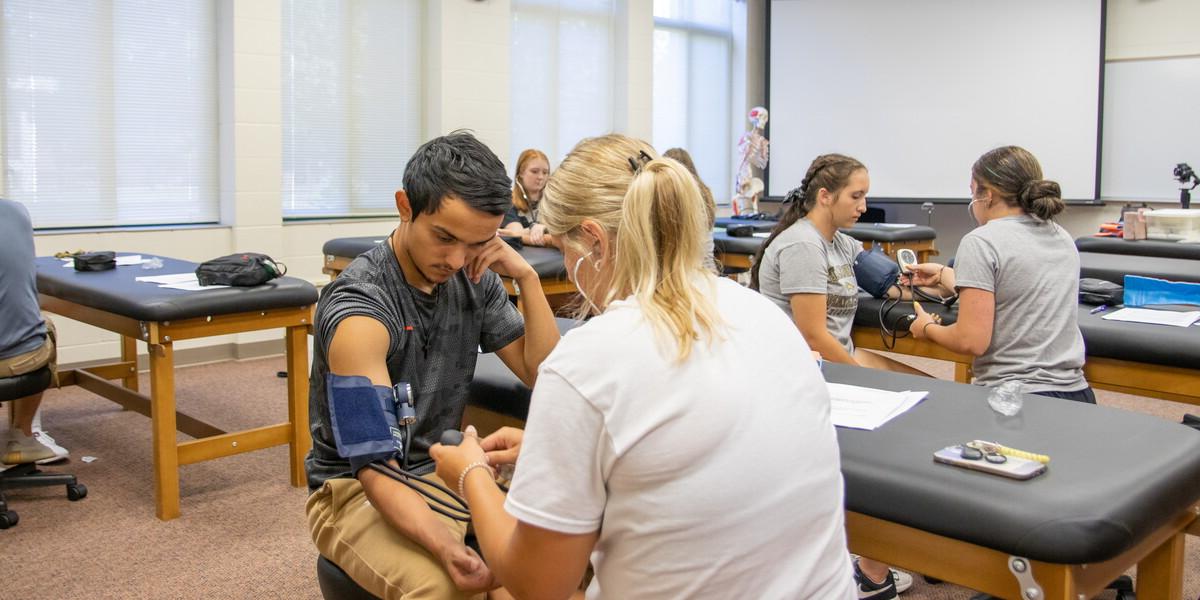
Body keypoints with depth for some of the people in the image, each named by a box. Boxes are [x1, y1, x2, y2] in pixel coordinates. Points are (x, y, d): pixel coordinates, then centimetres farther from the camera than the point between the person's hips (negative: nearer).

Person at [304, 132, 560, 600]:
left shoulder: (476, 280, -3)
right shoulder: (359, 307, -22)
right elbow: (375, 468, -29)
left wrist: (526, 275, -13)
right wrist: (446, 549, -46)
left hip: (445, 471, 6)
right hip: (356, 491, -5)